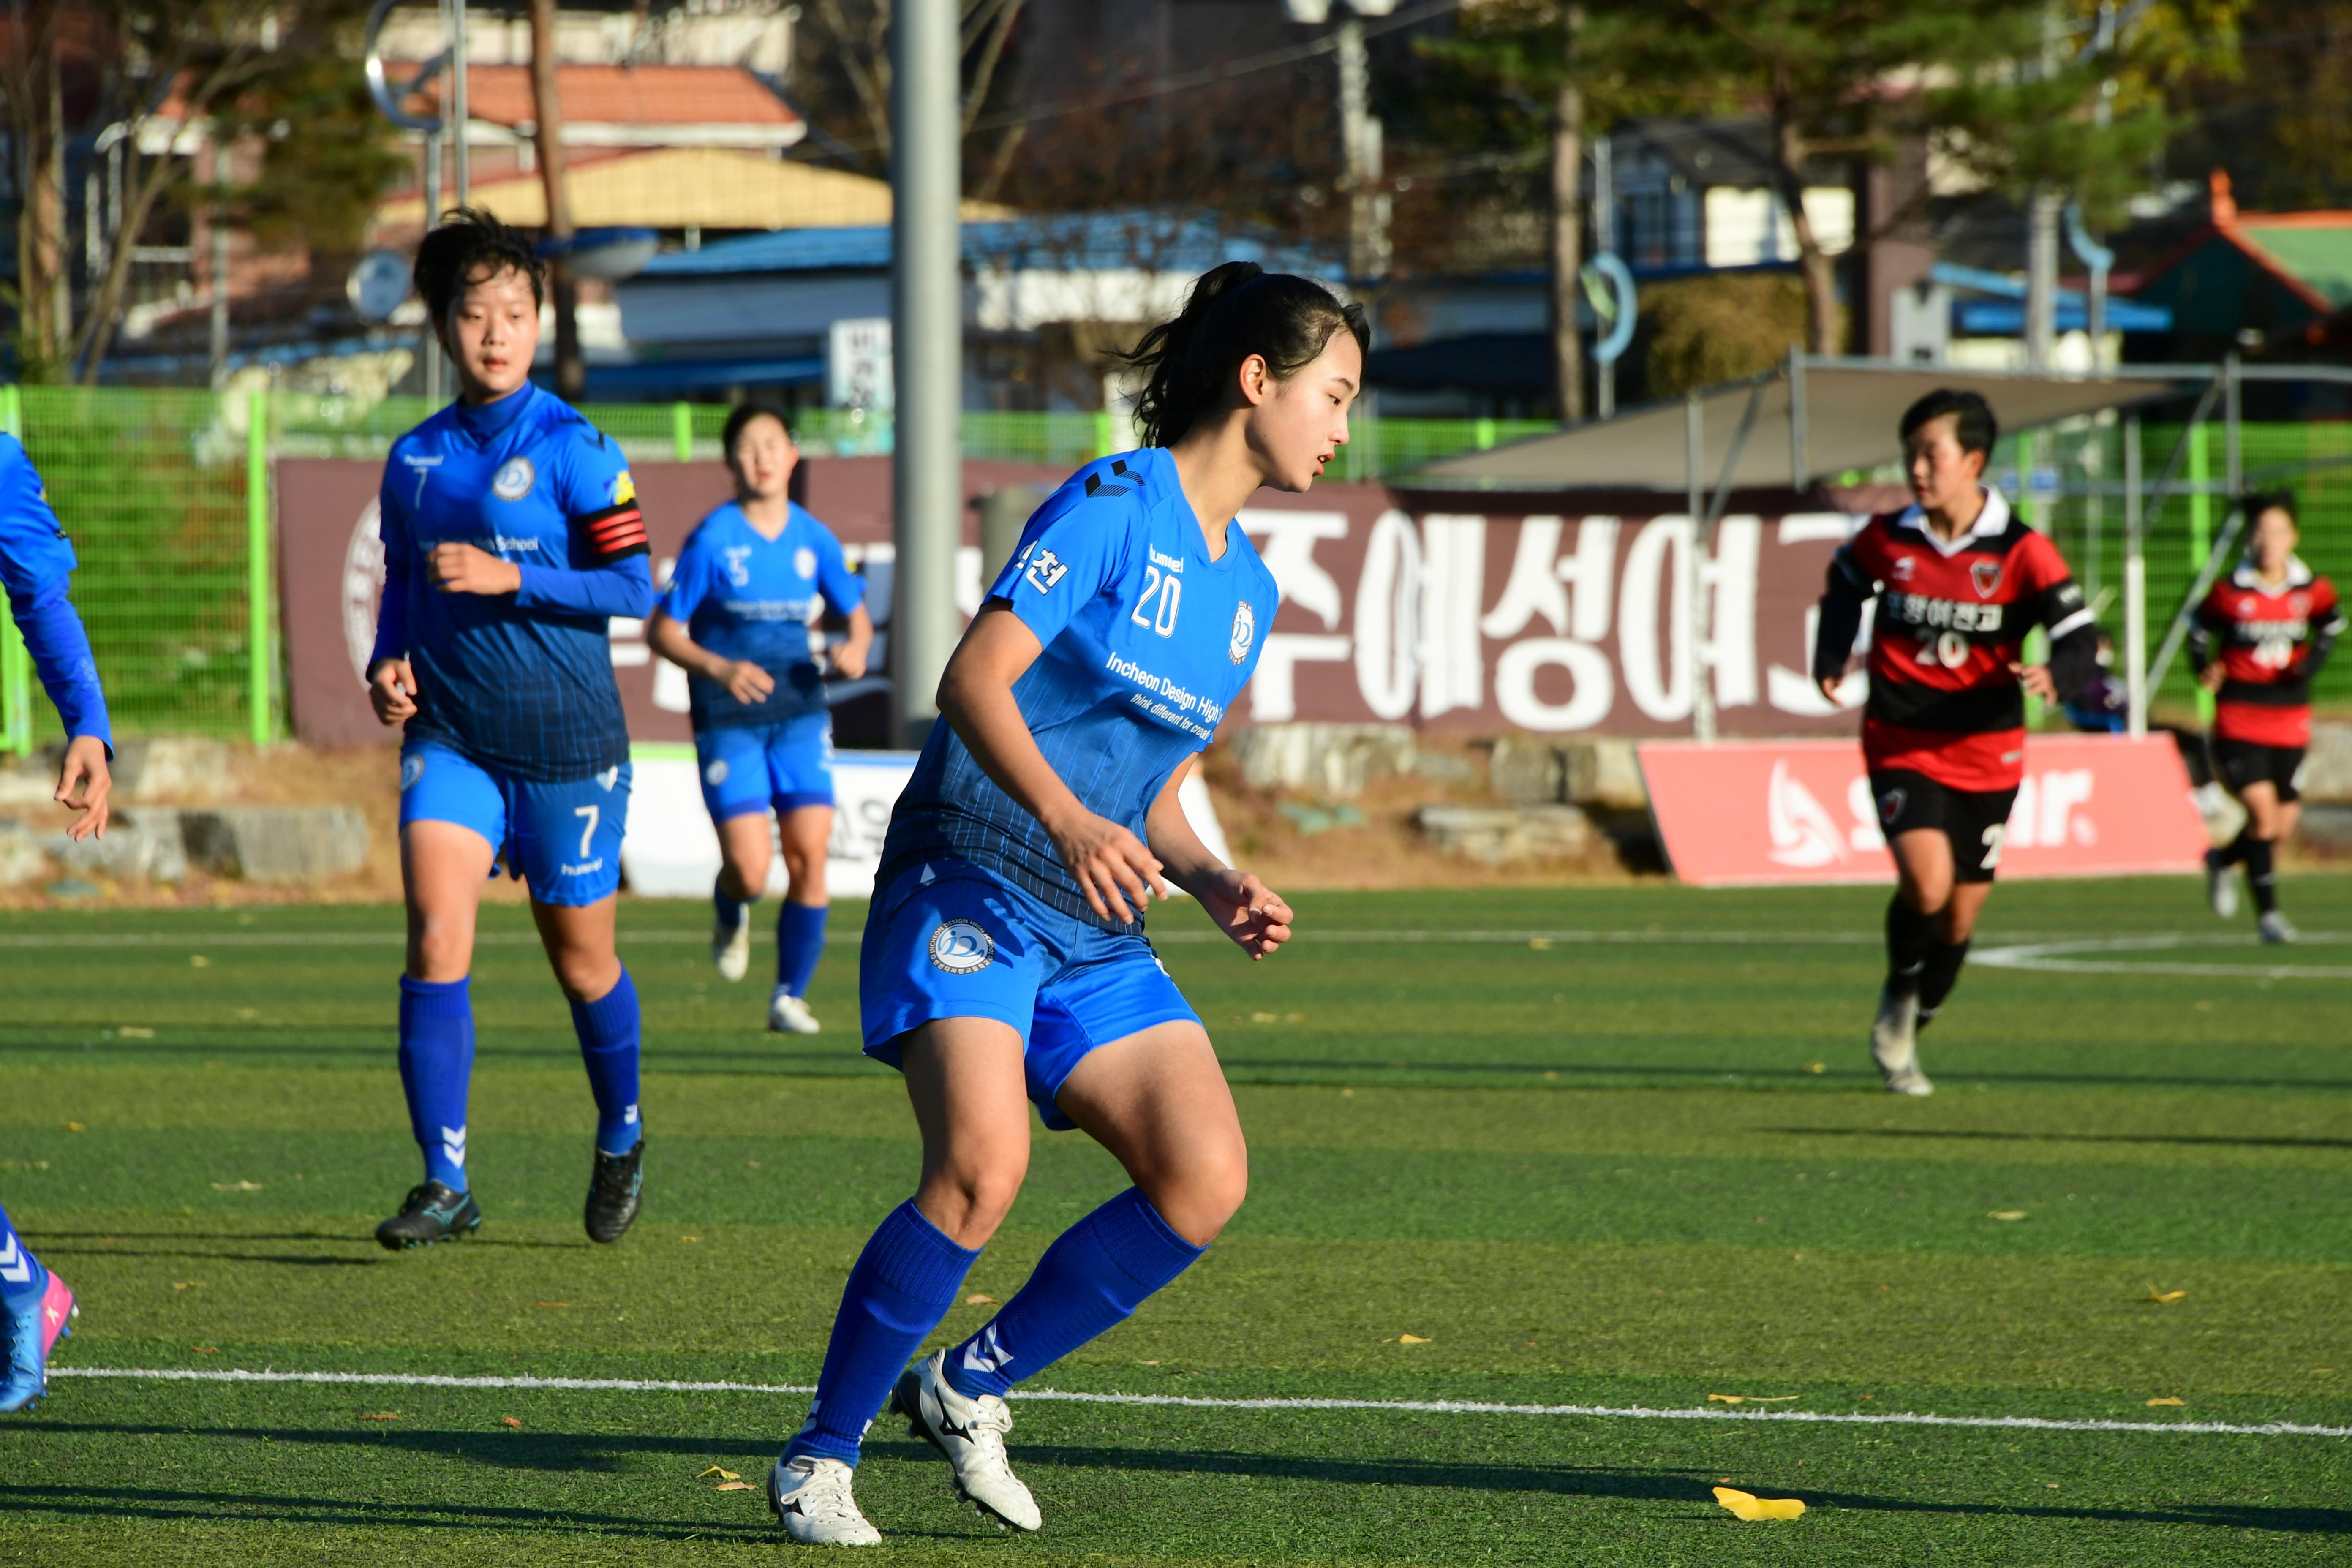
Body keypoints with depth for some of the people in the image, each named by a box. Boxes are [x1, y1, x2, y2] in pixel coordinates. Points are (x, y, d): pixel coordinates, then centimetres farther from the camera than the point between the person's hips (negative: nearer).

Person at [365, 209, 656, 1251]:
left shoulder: (571, 449, -7)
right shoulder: (416, 459, 8)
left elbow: (634, 588, -10)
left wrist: (509, 577, -20)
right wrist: (388, 665, 2)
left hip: (565, 737, -3)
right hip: (450, 733, 3)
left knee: (580, 958, 8)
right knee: (436, 933, -16)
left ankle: (621, 1142, 35)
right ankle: (444, 1183, -13)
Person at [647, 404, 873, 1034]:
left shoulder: (814, 539, 4)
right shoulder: (712, 540, -7)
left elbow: (857, 615, 16)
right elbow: (662, 630, -5)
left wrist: (856, 647, -7)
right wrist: (719, 669, -22)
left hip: (799, 713, 3)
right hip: (727, 721, -3)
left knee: (810, 852, -10)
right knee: (750, 870, -13)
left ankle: (790, 995, 4)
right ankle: (731, 914, 25)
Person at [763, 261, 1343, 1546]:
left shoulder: (1246, 587, 16)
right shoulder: (1113, 505, -9)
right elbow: (973, 680, -17)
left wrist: (1215, 886, 5)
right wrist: (1068, 822, -30)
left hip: (1096, 935, 8)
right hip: (970, 887, -8)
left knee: (1205, 1177, -11)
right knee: (981, 1164, -26)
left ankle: (971, 1385, 7)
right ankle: (820, 1458, -10)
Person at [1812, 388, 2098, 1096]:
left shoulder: (2022, 552, -9)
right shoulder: (1886, 539, -3)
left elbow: (2081, 638, -12)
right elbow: (1844, 585, 19)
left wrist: (2057, 678, -35)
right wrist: (1831, 658, 4)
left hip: (1987, 756, 1)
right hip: (1901, 747, -1)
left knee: (1960, 917, 9)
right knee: (1927, 882, -24)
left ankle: (1906, 1037, 33)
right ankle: (1899, 995, 5)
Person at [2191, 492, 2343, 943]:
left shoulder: (2313, 591, -1)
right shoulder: (2229, 593, -8)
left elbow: (2331, 625, 17)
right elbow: (2199, 630, 7)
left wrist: (2313, 663, 1)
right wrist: (2204, 670, -10)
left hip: (2290, 719, 4)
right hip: (2238, 720, -3)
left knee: (2284, 821, 6)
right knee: (2262, 808, -16)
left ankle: (2222, 860, 38)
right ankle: (2267, 912, -5)